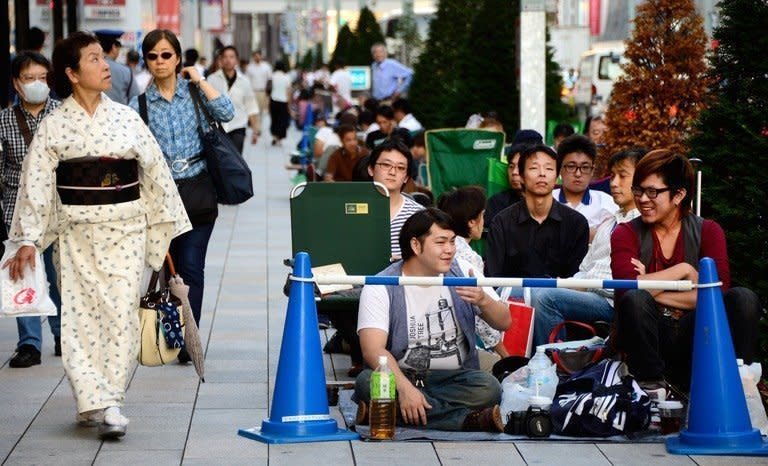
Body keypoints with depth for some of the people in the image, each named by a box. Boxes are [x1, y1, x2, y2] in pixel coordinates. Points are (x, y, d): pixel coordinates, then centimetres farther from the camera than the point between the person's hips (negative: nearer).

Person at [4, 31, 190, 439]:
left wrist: (164, 232, 9)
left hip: (126, 231, 1)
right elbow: (36, 183, -1)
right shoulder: (54, 125, 0)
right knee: (81, 318, -4)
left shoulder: (126, 118, 5)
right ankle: (100, 404, 0)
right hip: (77, 233, -1)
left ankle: (106, 402, 5)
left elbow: (155, 174, 9)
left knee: (121, 315, -3)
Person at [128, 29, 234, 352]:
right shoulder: (140, 104, 4)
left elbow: (226, 113, -12)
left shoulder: (194, 91, 4)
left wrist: (199, 80, -8)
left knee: (191, 266, -6)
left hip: (198, 191, -1)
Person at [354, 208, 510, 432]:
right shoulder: (381, 287, -6)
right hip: (401, 377, -2)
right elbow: (373, 349, -18)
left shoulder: (462, 272, 6)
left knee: (489, 387, -28)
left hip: (454, 378, 2)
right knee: (367, 382, -34)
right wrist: (405, 388, -35)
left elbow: (503, 323, 6)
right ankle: (466, 419, -33)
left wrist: (483, 300, -18)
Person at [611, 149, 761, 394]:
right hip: (650, 339, -1)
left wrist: (653, 291, -12)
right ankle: (651, 384, -17)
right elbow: (626, 288, -18)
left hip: (694, 336, 1)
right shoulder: (626, 234, 3)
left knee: (744, 298, -23)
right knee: (634, 299, -33)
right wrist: (683, 270, -11)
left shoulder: (708, 232, 6)